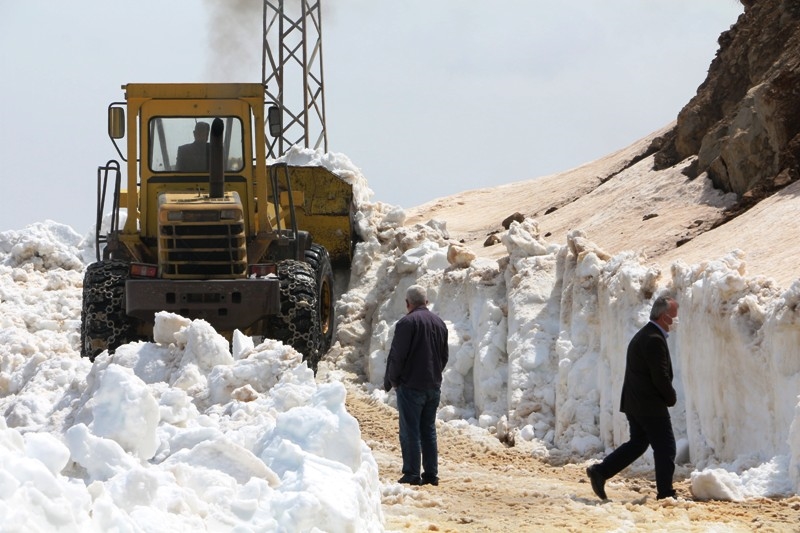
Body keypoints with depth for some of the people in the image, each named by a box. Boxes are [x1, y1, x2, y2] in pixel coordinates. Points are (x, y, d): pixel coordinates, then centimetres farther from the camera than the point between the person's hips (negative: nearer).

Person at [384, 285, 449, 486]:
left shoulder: (407, 322, -13)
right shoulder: (439, 323, 9)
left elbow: (396, 355, -14)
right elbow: (445, 355, 15)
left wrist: (390, 380, -2)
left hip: (410, 386, -7)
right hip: (434, 386, 7)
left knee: (410, 432, -3)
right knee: (429, 430, 12)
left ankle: (412, 474, -4)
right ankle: (431, 473, 10)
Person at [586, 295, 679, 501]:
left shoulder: (641, 336, 14)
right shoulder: (655, 340, -19)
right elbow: (661, 376, -20)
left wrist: (667, 397, 15)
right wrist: (671, 398, -4)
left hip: (634, 404, 10)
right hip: (651, 406, -10)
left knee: (638, 443, 17)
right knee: (665, 447, -1)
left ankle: (600, 471, 12)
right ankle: (665, 493, 3)